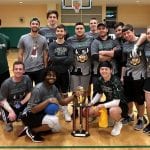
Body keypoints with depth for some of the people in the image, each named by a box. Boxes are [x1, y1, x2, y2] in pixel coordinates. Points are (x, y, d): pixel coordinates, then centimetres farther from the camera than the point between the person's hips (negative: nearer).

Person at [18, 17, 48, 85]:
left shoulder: (43, 39, 1)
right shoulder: (23, 38, -2)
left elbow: (45, 55, 5)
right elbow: (20, 55, 1)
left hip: (40, 69, 1)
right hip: (27, 69, -1)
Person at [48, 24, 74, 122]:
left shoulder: (68, 46, -2)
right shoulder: (52, 45, -2)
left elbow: (71, 60, -15)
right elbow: (52, 58, -17)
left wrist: (58, 60, -17)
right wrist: (65, 58, -17)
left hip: (65, 72, 0)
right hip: (54, 72, 0)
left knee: (64, 93, 10)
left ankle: (65, 111, 23)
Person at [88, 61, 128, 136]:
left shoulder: (116, 81, -26)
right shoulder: (100, 80, -6)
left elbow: (116, 101, -30)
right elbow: (99, 94, 10)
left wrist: (102, 106, -35)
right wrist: (91, 103, -5)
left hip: (120, 105, -6)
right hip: (109, 103, 7)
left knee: (113, 111, -42)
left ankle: (118, 123, -5)